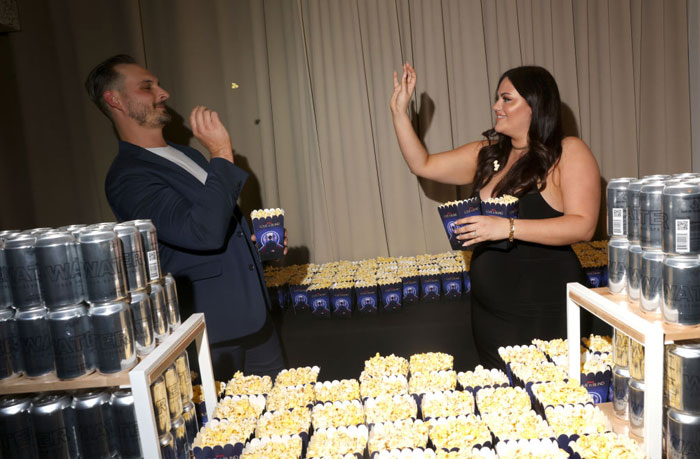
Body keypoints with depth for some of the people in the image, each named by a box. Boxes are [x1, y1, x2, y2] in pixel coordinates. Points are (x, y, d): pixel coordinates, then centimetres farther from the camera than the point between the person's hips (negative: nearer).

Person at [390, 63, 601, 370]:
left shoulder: (569, 153, -7)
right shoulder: (486, 154, 9)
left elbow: (583, 226, -18)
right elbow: (423, 165, 12)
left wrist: (507, 227, -26)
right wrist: (399, 111, 8)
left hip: (544, 311, -5)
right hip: (489, 310, 6)